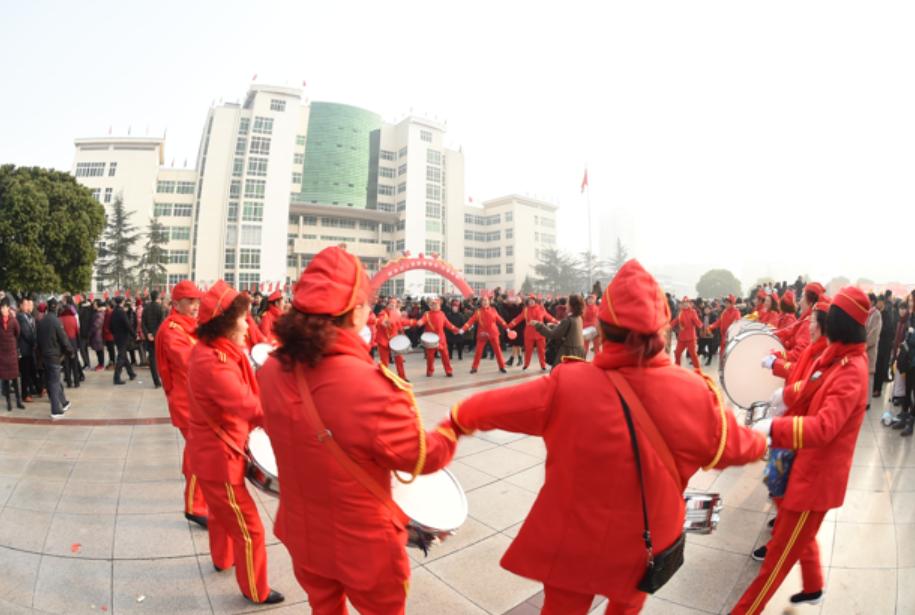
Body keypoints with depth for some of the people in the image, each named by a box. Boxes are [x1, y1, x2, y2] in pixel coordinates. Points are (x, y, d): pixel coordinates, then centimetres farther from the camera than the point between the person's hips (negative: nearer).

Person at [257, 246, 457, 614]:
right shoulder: (370, 386, -36)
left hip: (303, 535, 5)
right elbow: (420, 457, -20)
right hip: (362, 544, -4)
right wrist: (454, 428, 0)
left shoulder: (271, 372, -16)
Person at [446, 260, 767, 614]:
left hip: (574, 543, -2)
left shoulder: (567, 385, -26)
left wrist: (457, 419, 9)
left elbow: (494, 405, -12)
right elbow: (733, 445, 0)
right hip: (647, 545, 3)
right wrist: (760, 443, 24)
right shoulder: (695, 392, -20)